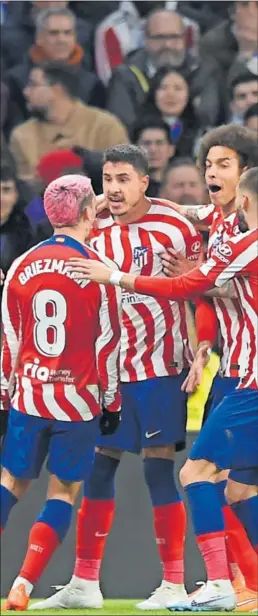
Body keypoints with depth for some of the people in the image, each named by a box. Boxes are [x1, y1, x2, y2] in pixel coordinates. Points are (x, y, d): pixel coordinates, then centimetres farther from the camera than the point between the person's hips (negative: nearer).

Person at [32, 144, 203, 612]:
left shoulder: (176, 227, -9)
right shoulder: (96, 232, 6)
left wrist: (198, 354, -9)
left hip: (160, 366, -5)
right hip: (111, 365, 5)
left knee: (159, 468, -7)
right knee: (97, 467, 6)